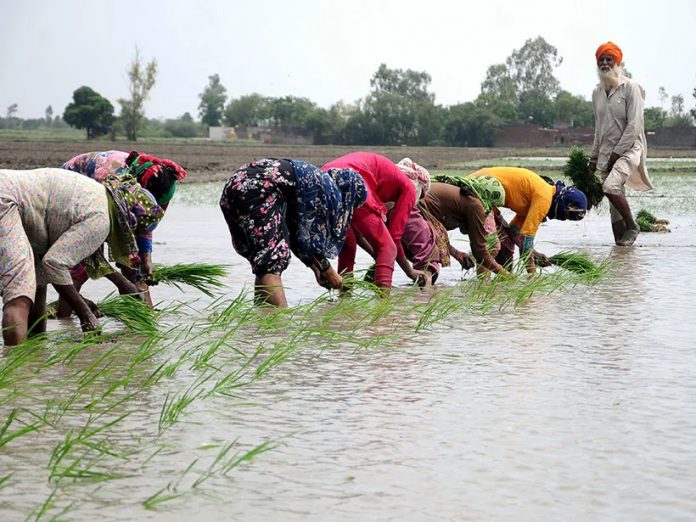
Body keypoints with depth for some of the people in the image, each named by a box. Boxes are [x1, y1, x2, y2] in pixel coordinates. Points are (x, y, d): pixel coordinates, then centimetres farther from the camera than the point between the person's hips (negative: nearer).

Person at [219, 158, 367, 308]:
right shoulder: (328, 188, 2)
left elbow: (296, 233, 29)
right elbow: (314, 237, 0)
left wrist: (316, 268, 29)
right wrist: (328, 271, 11)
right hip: (258, 190, -10)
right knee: (273, 259, -10)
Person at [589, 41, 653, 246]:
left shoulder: (630, 88, -6)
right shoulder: (597, 93, 14)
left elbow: (634, 125, -12)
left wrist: (617, 153, -15)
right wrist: (594, 158, 15)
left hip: (629, 149, -6)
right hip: (606, 153, 6)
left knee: (610, 186, -27)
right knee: (616, 201, 2)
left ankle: (632, 226, -9)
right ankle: (620, 240, 6)